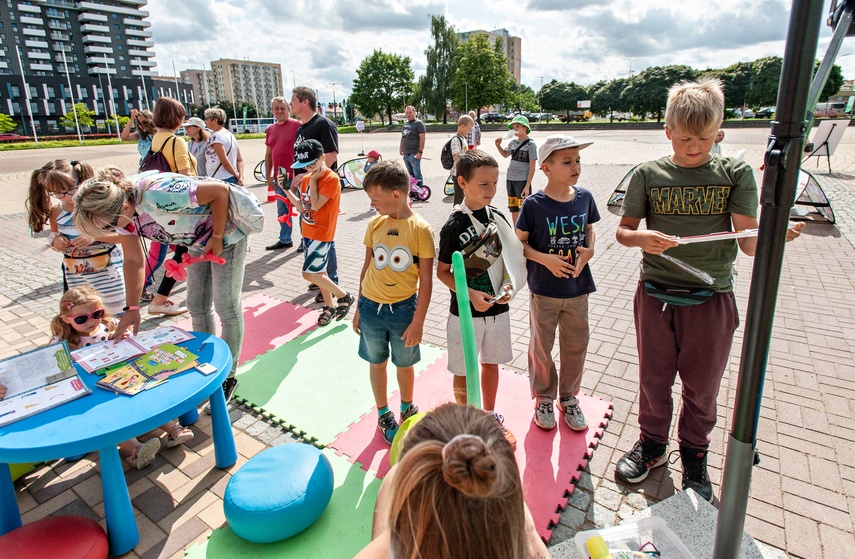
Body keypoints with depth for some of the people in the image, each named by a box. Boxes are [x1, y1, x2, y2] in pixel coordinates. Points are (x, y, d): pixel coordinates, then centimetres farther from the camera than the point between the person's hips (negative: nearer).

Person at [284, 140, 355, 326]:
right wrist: (286, 190, 1)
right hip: (309, 232, 8)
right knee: (319, 272, 14)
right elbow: (302, 207, 9)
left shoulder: (332, 179, -16)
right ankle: (329, 306, 28)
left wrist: (313, 180, -16)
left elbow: (315, 205, -22)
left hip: (322, 234, -8)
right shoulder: (306, 178, 7)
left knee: (309, 273, -11)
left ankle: (344, 297, 3)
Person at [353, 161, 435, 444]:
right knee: (377, 362, 17)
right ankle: (383, 414, 38)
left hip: (403, 308, -3)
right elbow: (367, 266, 8)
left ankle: (407, 409, 42)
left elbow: (426, 280, -11)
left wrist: (418, 321, -12)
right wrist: (359, 307, 10)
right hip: (371, 307, 3)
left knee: (405, 363, 15)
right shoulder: (374, 224, -1)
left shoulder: (420, 229, -13)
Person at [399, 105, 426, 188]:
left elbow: (422, 138, -14)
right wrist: (400, 147, 20)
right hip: (405, 154, 7)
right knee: (410, 175, 13)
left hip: (414, 154, -7)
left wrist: (420, 152, -20)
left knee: (417, 175, -6)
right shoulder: (405, 124, 16)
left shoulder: (418, 123, -6)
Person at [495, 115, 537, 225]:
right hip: (510, 180, 6)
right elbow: (505, 154, 28)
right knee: (513, 211, 14)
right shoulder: (513, 142, 8)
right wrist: (498, 145, 9)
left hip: (522, 181, -6)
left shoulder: (531, 144, -8)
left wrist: (527, 186, -15)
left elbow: (532, 167, -10)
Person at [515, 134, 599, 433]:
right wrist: (545, 259, -20)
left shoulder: (584, 197, -2)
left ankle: (569, 398, 37)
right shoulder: (534, 204, -13)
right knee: (542, 348, 12)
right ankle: (544, 398, 34)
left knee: (576, 346, 15)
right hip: (544, 291, -3)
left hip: (578, 288, 4)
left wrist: (589, 251, -6)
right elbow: (520, 242, -6)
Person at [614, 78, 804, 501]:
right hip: (656, 296, 0)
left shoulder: (736, 174, -3)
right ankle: (652, 443, 39)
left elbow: (750, 243, -9)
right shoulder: (648, 174, -2)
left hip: (711, 300, 0)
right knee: (654, 378, 15)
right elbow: (622, 231, 0)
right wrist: (641, 238, -22)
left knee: (702, 386, 15)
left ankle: (694, 456, 39)